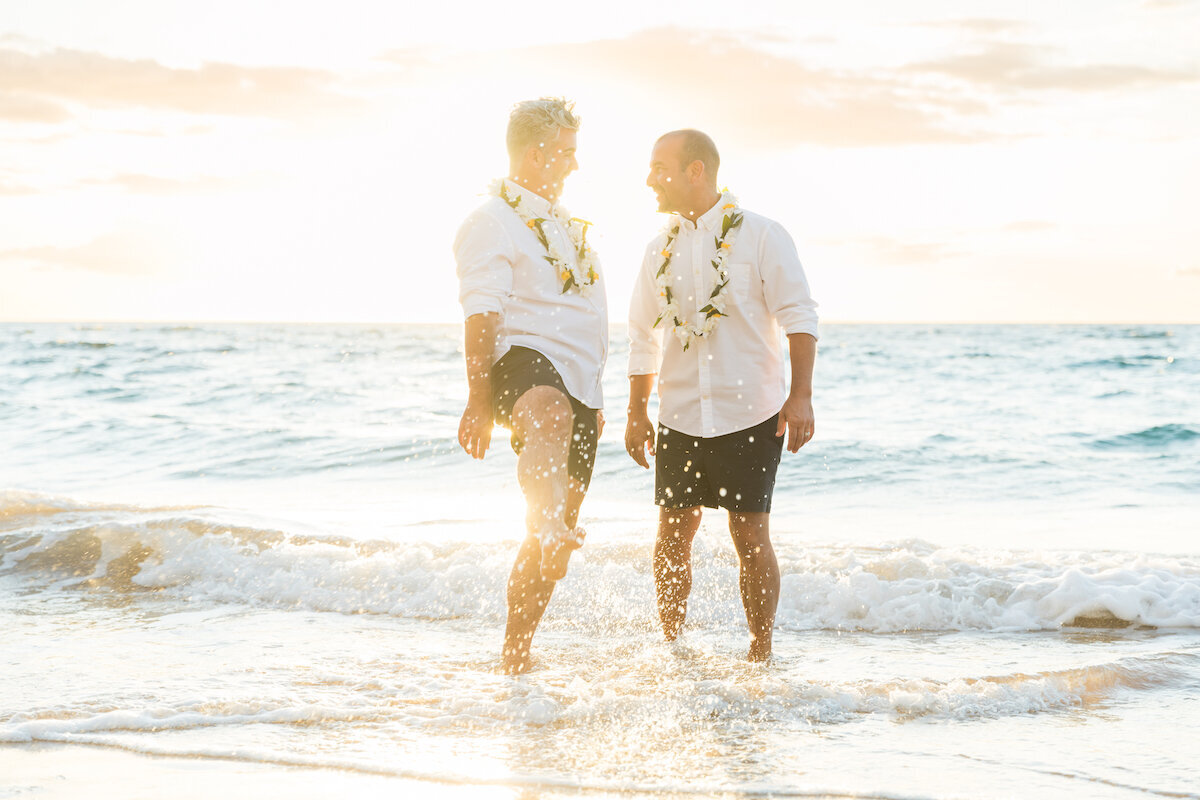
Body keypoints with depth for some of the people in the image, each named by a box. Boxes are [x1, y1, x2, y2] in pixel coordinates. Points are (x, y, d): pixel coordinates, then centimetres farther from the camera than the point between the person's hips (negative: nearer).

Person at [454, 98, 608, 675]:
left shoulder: (562, 225, 26)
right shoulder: (491, 222, -3)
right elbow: (481, 317, -14)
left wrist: (593, 403, 33)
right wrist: (478, 400, -24)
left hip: (577, 384, 9)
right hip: (522, 364, -8)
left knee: (552, 537, 7)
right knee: (550, 413, -44)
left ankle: (513, 659, 17)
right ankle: (550, 522, -74)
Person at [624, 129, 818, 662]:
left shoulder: (760, 237, -3)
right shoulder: (660, 248, 10)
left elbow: (798, 317, -5)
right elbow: (643, 338, 17)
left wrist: (800, 395, -14)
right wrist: (637, 413, 14)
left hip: (750, 416, -4)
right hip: (681, 418, 4)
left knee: (750, 536, -2)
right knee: (672, 536, 2)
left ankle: (761, 653, 10)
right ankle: (671, 648, 15)